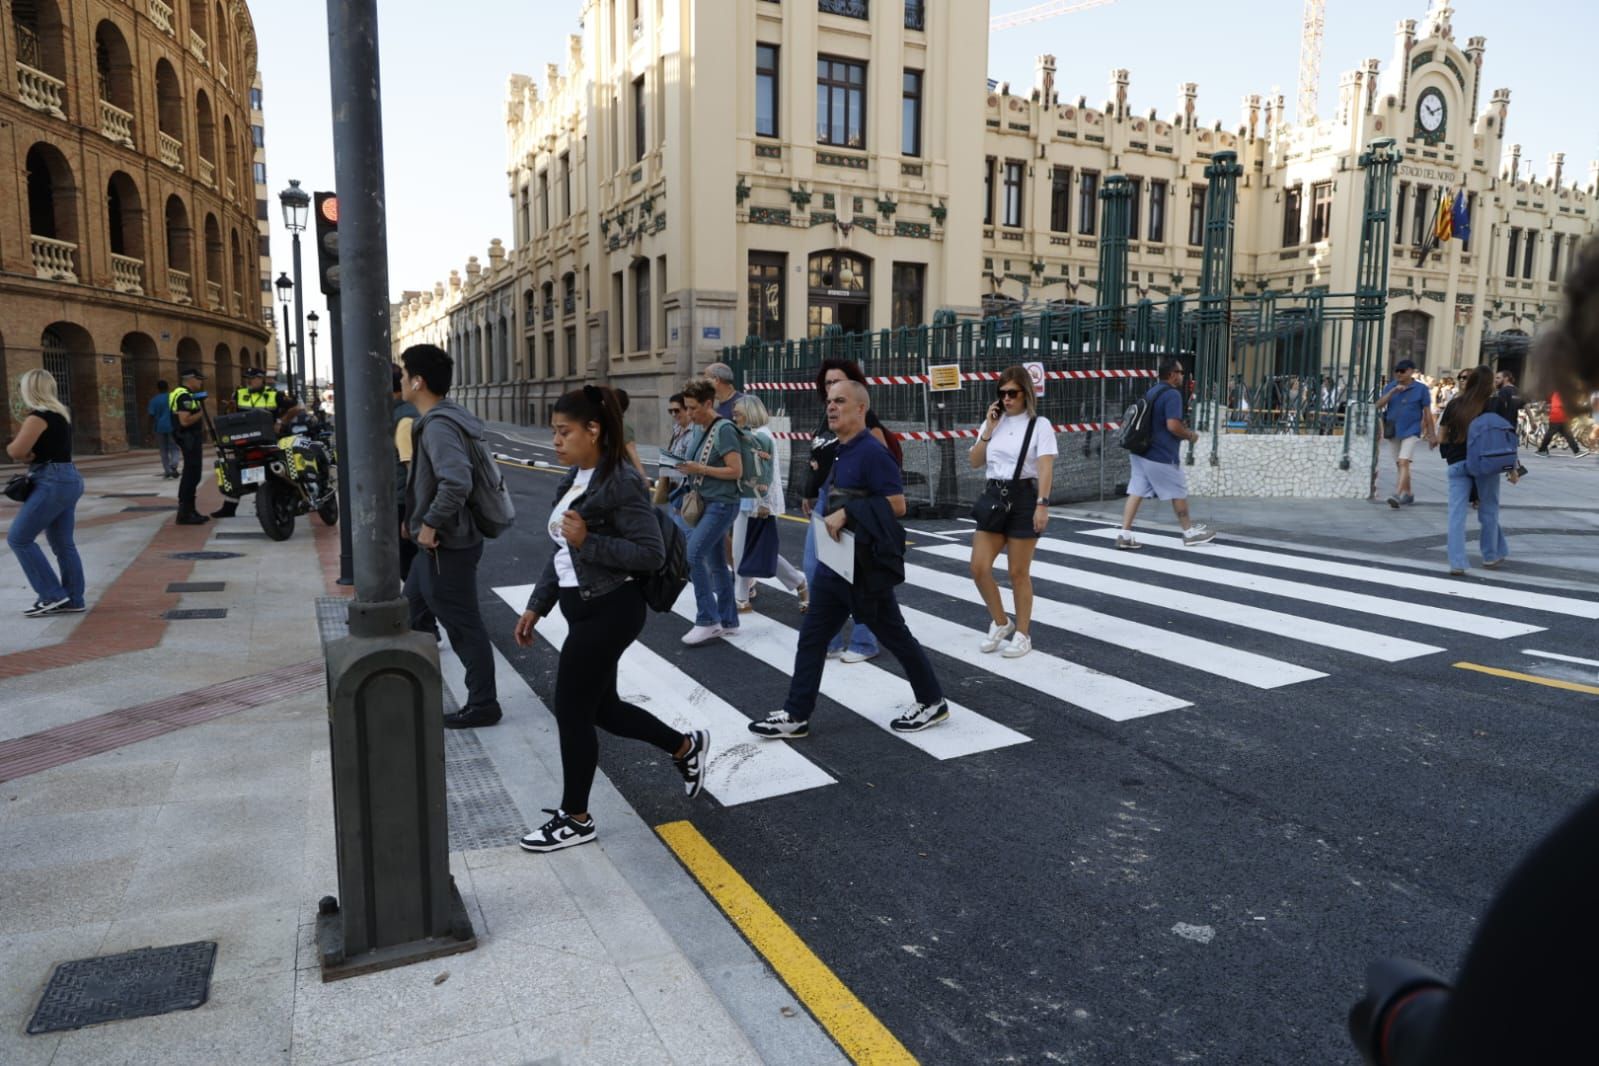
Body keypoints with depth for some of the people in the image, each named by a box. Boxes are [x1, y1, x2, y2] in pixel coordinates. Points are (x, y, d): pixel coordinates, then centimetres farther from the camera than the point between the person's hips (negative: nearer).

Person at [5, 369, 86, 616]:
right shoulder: (60, 413, 15)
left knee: (19, 538, -3)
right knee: (63, 543, 10)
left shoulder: (38, 416, -13)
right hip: (67, 480, 9)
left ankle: (52, 594, -3)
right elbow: (44, 448, 16)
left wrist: (11, 447, 7)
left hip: (53, 483, -9)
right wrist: (28, 453, -5)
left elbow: (16, 451, -16)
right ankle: (73, 600, 12)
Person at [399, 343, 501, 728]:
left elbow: (457, 482, -37)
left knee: (463, 626, 0)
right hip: (437, 543, 11)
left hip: (447, 545, -11)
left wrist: (431, 523, -25)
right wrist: (416, 519, 18)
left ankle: (482, 705, 12)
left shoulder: (438, 426, -23)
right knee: (411, 611, 23)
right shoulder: (435, 419, 10)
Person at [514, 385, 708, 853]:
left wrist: (588, 540, -27)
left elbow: (652, 554, -21)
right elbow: (562, 552, 16)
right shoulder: (575, 478, 9)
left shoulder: (621, 482, -18)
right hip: (586, 609, 9)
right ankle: (687, 747, 36)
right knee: (601, 708, 16)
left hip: (610, 612, -9)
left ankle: (575, 819, 19)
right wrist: (536, 606, 15)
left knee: (572, 711, 1)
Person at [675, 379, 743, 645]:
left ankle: (708, 620, -9)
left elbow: (736, 471, -17)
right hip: (707, 503, 9)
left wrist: (700, 469, -17)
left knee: (693, 555, -16)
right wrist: (689, 470, 4)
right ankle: (728, 621, 17)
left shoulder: (724, 429, -12)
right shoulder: (704, 430, 13)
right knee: (716, 563, 10)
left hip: (721, 504, -9)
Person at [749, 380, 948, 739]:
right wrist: (830, 517, 8)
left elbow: (896, 505, -21)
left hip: (865, 566, -9)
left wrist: (847, 513, -23)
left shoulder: (872, 451, -16)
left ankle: (932, 702, 24)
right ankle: (796, 714, 15)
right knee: (811, 636, 8)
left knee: (893, 635, 6)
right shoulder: (838, 452, 11)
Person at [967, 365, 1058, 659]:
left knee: (1019, 573, 2)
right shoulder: (992, 423, 11)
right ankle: (1001, 623, 19)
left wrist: (1042, 504, -20)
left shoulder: (1039, 424, -3)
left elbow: (1045, 468, -11)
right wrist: (988, 430, -1)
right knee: (979, 567, -3)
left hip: (1024, 497, -5)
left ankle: (1022, 634, 17)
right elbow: (974, 462, 8)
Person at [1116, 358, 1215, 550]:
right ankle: (1190, 532, 20)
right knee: (1178, 493, 7)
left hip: (1141, 452, 8)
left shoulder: (1151, 392, 15)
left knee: (1136, 492, 3)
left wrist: (1181, 428, 22)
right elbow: (1173, 425, -22)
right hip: (1161, 455, -8)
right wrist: (1190, 435, -4)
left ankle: (1124, 534, -3)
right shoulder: (1172, 394, -14)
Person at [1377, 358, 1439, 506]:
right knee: (1399, 465, 14)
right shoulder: (1391, 386, 5)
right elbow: (1379, 405, -5)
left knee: (1404, 463, -18)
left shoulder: (1421, 389, -3)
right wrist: (1393, 391, -18)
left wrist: (1432, 434, 1)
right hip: (1393, 432, 5)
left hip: (1411, 431, -5)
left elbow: (1427, 412, 0)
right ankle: (1407, 494, 29)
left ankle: (1397, 495, -27)